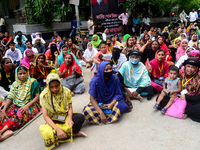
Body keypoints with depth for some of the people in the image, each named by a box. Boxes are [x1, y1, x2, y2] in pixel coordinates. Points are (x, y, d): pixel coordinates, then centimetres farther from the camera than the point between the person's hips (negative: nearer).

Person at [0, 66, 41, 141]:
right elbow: (10, 98, 1)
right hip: (17, 105, 5)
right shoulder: (15, 84, 10)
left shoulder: (32, 82, -2)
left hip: (30, 105, -5)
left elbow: (37, 96, -7)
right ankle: (7, 131, -41)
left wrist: (27, 106, -20)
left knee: (19, 115, -34)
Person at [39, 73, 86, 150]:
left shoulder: (66, 91, -8)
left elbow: (70, 107, -4)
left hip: (66, 116, 2)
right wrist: (57, 128, -29)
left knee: (81, 117, -26)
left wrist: (69, 119, -25)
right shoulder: (44, 95, -15)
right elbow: (45, 116, -17)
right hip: (53, 120, -1)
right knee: (47, 132, -34)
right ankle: (73, 133, -13)